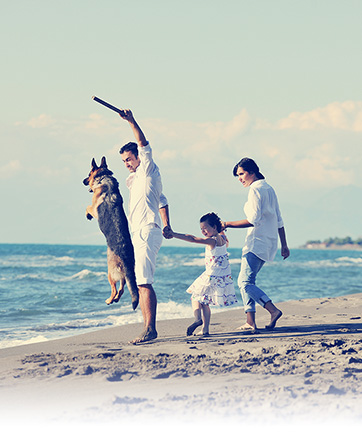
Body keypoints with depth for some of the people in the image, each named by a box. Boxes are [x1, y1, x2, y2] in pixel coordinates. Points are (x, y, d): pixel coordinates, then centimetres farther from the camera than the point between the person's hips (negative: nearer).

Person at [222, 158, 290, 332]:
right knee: (244, 280, 12)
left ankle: (273, 310, -26)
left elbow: (253, 220, -19)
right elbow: (279, 221, 20)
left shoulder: (255, 189, -10)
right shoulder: (269, 189, 18)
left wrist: (228, 224, -14)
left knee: (246, 282, -14)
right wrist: (284, 245, 22)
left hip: (257, 242, -10)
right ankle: (250, 322, 7)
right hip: (269, 243, 10)